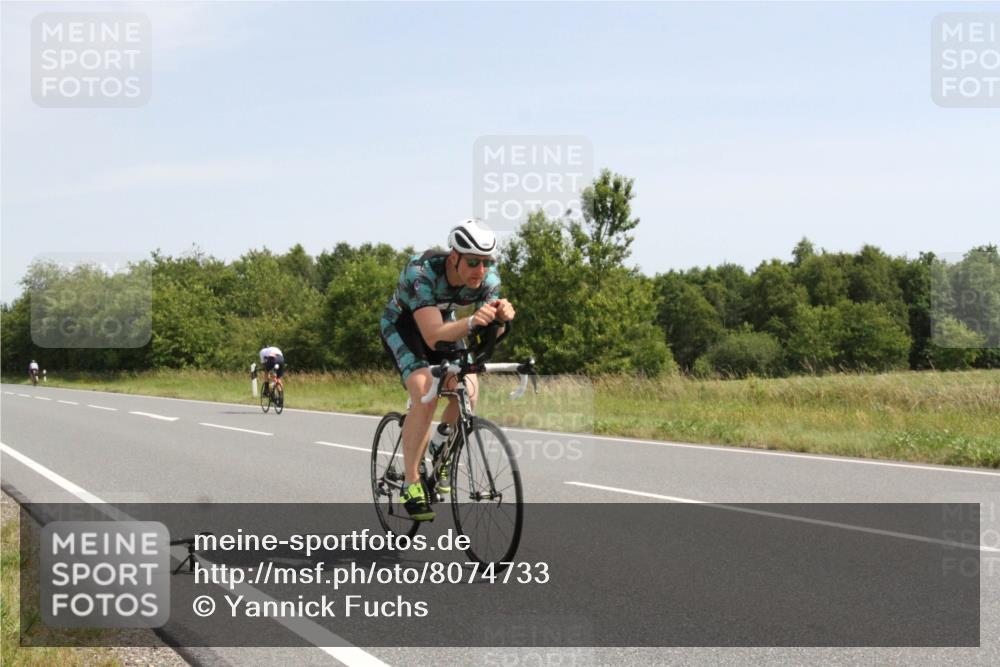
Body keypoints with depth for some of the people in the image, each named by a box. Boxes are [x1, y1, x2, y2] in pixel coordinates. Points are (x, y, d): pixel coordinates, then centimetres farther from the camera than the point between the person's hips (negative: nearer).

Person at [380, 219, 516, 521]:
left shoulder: (488, 276, -24)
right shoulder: (422, 272, -38)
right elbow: (433, 336, -45)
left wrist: (501, 316, -52)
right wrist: (471, 322, -64)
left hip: (443, 322, 5)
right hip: (402, 325, -5)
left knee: (467, 392, -16)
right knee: (425, 395, -27)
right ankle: (411, 484, -17)